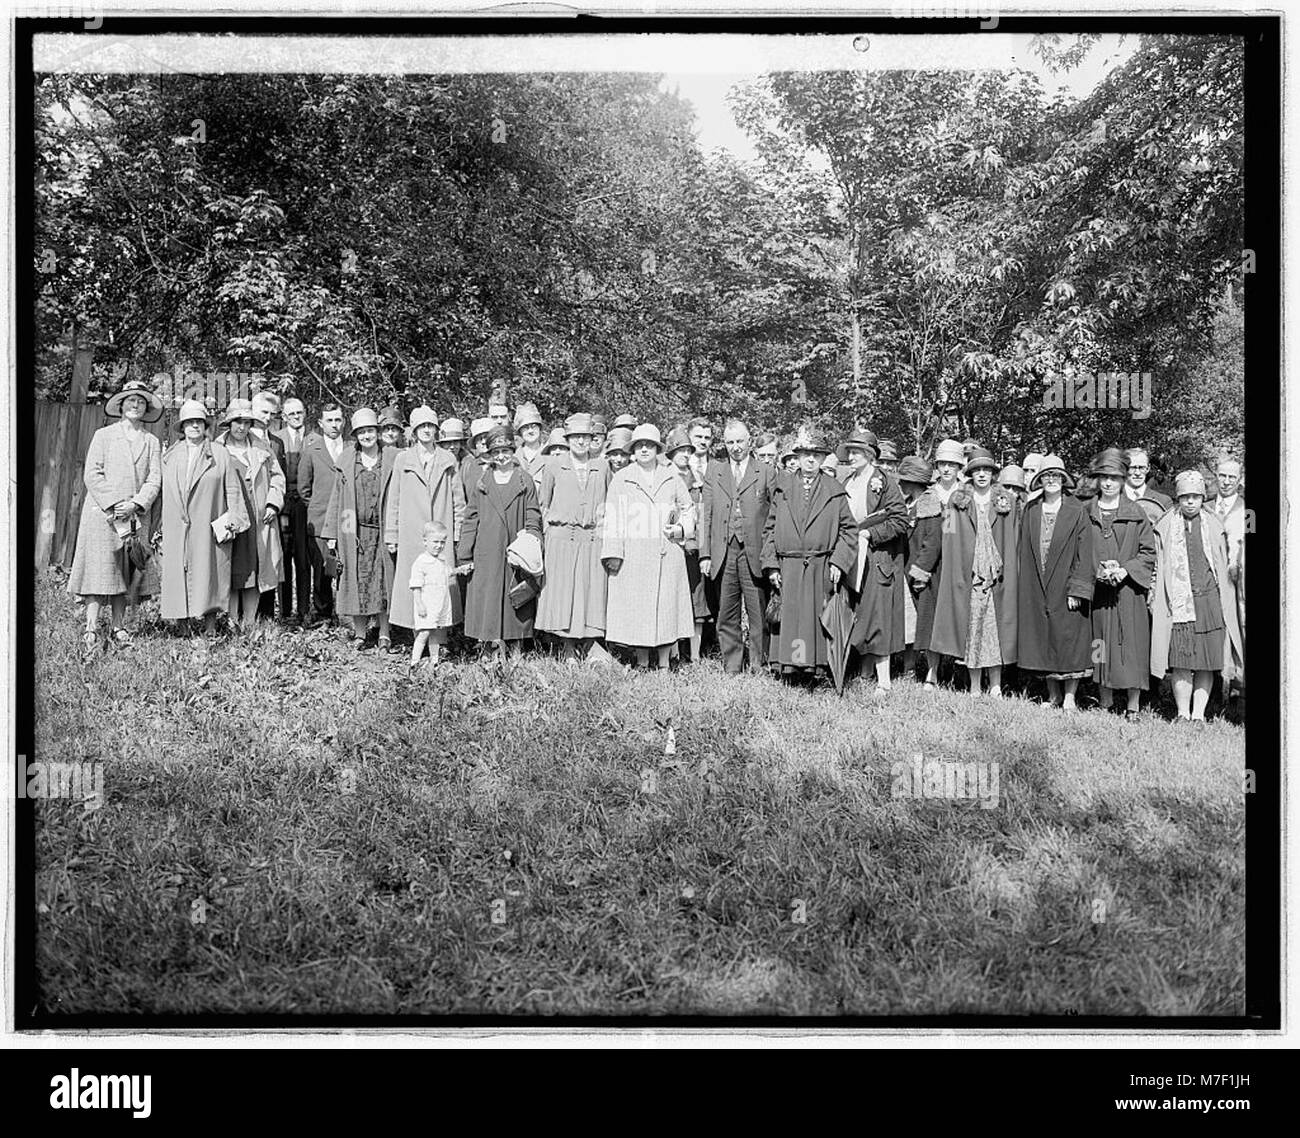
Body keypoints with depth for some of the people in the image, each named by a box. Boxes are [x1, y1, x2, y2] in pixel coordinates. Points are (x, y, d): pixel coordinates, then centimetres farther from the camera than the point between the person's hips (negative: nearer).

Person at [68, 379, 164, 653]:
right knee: (100, 569, -9)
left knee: (127, 572, 3)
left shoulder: (152, 442, 14)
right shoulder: (103, 435, 7)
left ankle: (118, 628, 7)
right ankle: (91, 629, -10)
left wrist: (135, 504, -11)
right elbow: (92, 474, 0)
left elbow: (154, 479, 5)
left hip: (137, 516, 3)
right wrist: (113, 504, -12)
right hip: (103, 514, -3)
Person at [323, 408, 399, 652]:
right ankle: (360, 634, 14)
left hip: (383, 530, -1)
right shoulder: (347, 460, 7)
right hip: (354, 532, 1)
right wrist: (331, 534, 5)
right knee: (356, 581, 4)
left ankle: (384, 634, 12)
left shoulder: (393, 458, 2)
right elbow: (337, 497, 9)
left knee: (384, 581, 1)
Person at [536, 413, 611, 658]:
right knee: (562, 590, -3)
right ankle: (567, 650, 3)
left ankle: (590, 643, 7)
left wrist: (604, 513, 7)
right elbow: (543, 503, 13)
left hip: (593, 537, 1)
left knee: (594, 590, -2)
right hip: (561, 537, -1)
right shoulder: (554, 466, 6)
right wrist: (549, 528, 5)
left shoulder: (602, 466, 9)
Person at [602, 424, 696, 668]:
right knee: (636, 610, -1)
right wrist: (613, 553, -7)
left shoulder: (672, 478, 13)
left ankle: (664, 666, 8)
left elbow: (688, 510, 22)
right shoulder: (621, 479, 7)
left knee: (666, 606, 1)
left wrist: (681, 529, 1)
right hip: (633, 554, -1)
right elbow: (612, 518, 2)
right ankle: (642, 664, 9)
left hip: (667, 554, 2)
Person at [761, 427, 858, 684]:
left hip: (821, 569, -1)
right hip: (787, 569, 1)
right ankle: (786, 667, 6)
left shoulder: (835, 491, 6)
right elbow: (770, 529, 9)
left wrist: (838, 562, -6)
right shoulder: (781, 489, 10)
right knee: (787, 620, 0)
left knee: (816, 619, -1)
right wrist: (771, 565, 1)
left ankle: (811, 666, 5)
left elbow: (849, 529, 5)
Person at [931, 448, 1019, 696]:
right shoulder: (958, 501, 6)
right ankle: (974, 687, 7)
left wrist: (1009, 573, -2)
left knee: (995, 628, 1)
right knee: (971, 628, 1)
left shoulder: (1006, 502, 6)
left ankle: (995, 686, 8)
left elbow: (1014, 541, 6)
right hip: (967, 574, 0)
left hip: (997, 574, 0)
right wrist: (958, 571, -3)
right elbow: (951, 539, 5)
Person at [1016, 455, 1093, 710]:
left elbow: (1084, 554, -6)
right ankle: (1053, 695, 18)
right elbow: (1025, 552, 9)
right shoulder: (1030, 511, 7)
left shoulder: (1077, 512, -3)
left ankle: (1069, 696, 9)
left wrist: (1076, 590, -13)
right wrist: (1026, 585, 3)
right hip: (1036, 589, 3)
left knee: (1069, 639, 0)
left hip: (1065, 588, -3)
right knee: (1043, 641, 7)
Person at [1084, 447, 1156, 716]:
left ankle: (1133, 707, 8)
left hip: (1129, 590, -1)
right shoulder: (1085, 513, 6)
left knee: (1131, 648, -1)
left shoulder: (1137, 514, 3)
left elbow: (1149, 552, 2)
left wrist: (1126, 570, -12)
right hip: (1096, 590, 1)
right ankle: (1103, 705, 14)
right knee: (1100, 647, 5)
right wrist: (1095, 572, -8)